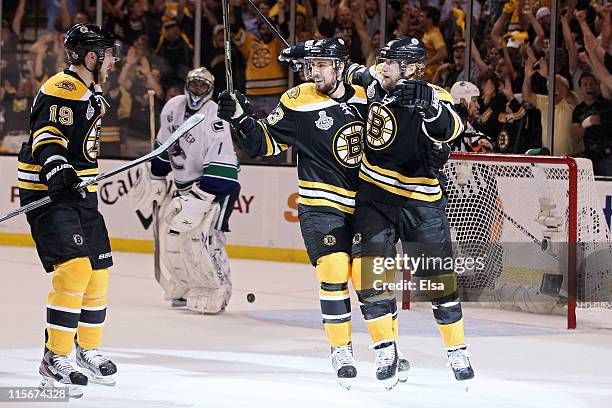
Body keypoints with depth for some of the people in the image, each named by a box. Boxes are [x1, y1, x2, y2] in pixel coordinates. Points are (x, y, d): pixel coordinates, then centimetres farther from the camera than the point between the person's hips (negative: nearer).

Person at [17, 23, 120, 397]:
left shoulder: (90, 94, 18)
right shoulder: (64, 90, -15)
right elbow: (46, 134, -28)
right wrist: (56, 168, -44)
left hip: (79, 193, 11)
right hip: (47, 194, -11)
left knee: (98, 271, 14)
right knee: (75, 266, -21)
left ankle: (88, 351, 30)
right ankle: (55, 360, -18)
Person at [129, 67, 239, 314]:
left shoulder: (214, 117, -21)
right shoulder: (173, 107, 2)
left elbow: (221, 166, -27)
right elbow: (165, 147, 19)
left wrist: (198, 199, -30)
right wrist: (155, 178, 21)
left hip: (217, 184, -8)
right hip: (185, 184, 8)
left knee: (203, 237, -18)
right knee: (173, 232, 7)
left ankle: (215, 293, -11)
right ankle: (184, 288, 20)